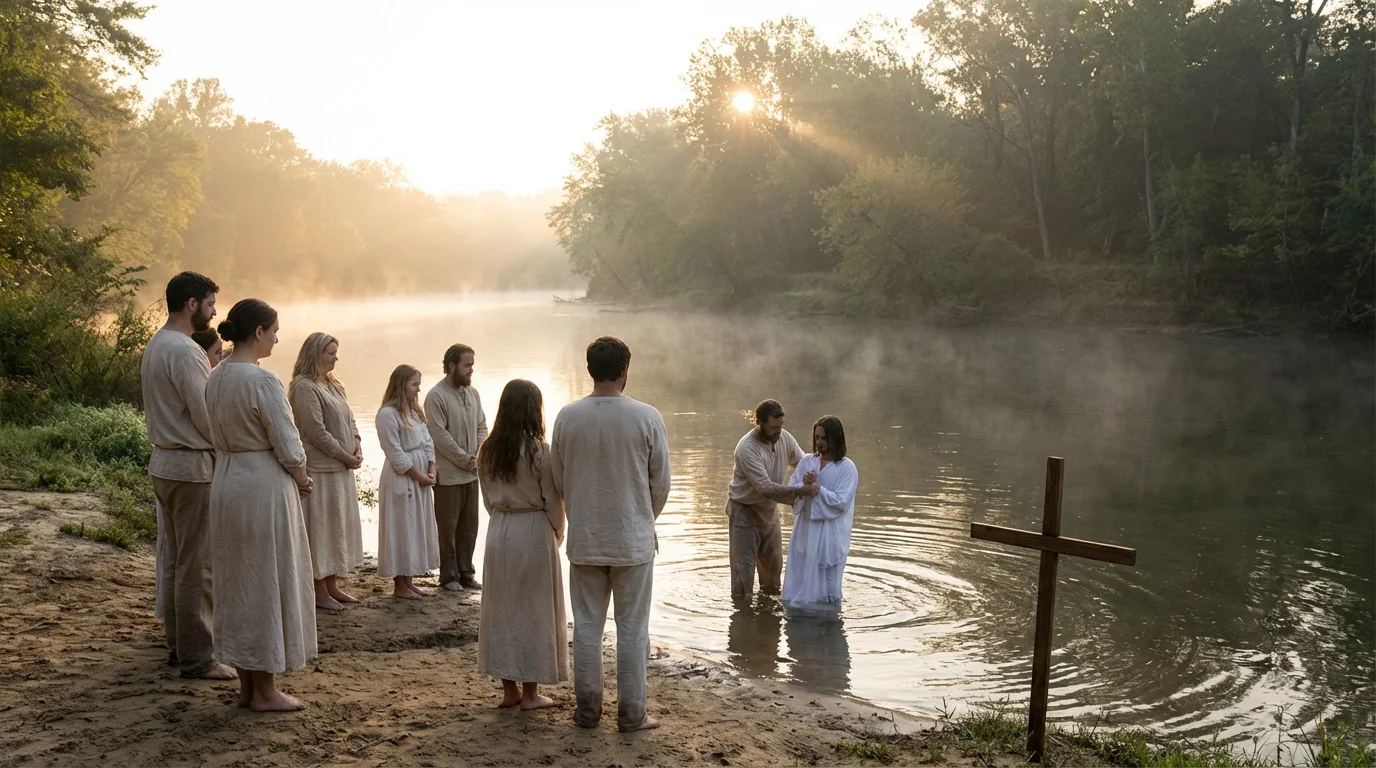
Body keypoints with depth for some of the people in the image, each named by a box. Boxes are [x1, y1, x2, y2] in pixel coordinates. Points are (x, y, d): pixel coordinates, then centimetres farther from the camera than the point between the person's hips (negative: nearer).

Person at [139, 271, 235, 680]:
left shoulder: (154, 346, 12)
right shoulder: (185, 351, -18)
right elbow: (208, 419, -18)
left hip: (164, 462, 10)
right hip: (193, 466, -10)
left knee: (176, 561, 16)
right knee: (197, 566, -4)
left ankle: (177, 644, 25)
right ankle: (196, 658, 2)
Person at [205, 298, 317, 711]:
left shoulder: (216, 378, 5)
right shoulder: (262, 380, -19)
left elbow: (219, 435, 12)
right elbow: (287, 445, -18)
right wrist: (302, 477, 3)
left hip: (227, 483, 8)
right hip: (264, 487, -8)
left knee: (236, 584, 15)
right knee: (268, 584, 2)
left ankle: (247, 685, 25)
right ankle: (265, 691, 12)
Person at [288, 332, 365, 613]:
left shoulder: (333, 385, 14)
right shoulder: (304, 387, -14)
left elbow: (349, 420, 17)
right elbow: (316, 432, -19)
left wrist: (357, 446, -1)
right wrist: (346, 456, -14)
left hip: (341, 468, 9)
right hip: (320, 469, -9)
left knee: (338, 526, 14)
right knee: (320, 527, -1)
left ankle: (332, 586, 23)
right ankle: (319, 592, 8)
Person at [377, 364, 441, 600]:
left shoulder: (415, 411, 12)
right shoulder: (388, 414, -15)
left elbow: (427, 442, 10)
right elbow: (395, 454, -17)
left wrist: (431, 470, -4)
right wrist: (418, 476, -14)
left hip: (422, 477, 9)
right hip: (401, 478, -9)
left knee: (418, 528, 12)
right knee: (402, 528, -1)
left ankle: (409, 581, 22)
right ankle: (399, 585, 8)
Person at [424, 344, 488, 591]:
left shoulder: (472, 393, 9)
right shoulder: (436, 396, -12)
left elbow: (481, 427, 13)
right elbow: (439, 436, -17)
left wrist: (478, 455, -3)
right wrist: (465, 459, -14)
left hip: (471, 473, 7)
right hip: (448, 475, -6)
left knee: (469, 526, 12)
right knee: (448, 527, 3)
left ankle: (466, 573, 22)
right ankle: (449, 576, 14)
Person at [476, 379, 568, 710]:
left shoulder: (488, 450, 0)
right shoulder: (538, 451, -15)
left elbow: (488, 498, 7)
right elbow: (552, 499, -9)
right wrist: (558, 532, 8)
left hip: (498, 531, 5)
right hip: (533, 532, -5)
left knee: (501, 608, 12)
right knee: (533, 609, 5)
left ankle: (509, 689, 19)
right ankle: (530, 693, 11)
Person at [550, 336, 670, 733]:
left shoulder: (568, 416, -6)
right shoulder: (647, 417, -12)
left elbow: (559, 480, 3)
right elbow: (661, 483, -4)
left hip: (584, 539, 2)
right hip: (633, 540, -2)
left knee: (587, 626, 13)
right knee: (632, 629, 8)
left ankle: (588, 709, 22)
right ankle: (631, 714, 14)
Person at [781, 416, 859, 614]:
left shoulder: (847, 467, -8)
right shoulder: (807, 461, 5)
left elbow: (841, 502, -15)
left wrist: (818, 490, -20)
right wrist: (805, 485, -18)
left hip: (830, 536, -4)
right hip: (805, 531, 4)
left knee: (825, 582, 4)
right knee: (799, 581, 10)